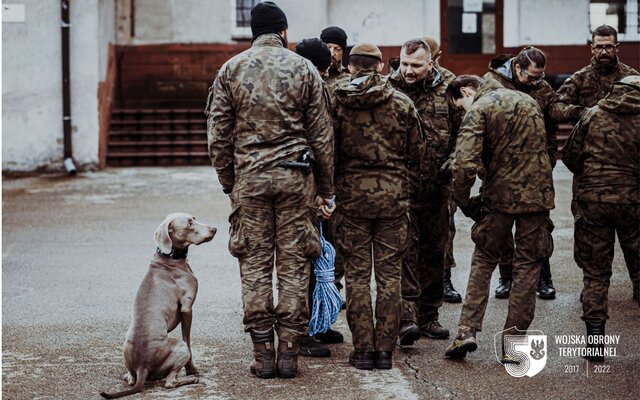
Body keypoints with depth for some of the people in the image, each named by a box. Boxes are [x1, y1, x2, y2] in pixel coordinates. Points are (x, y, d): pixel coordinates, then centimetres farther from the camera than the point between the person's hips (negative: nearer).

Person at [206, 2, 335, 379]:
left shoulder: (231, 70, 5)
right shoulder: (303, 68, 3)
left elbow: (218, 134, 3)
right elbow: (322, 135, 3)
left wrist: (228, 182, 13)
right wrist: (326, 189, 10)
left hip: (249, 178, 1)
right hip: (295, 177, 0)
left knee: (255, 266, 6)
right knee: (294, 266, 5)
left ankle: (263, 353, 7)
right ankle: (289, 353, 6)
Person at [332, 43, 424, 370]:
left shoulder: (337, 103, -4)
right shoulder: (402, 103, -1)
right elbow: (417, 152, 5)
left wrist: (330, 189, 12)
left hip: (352, 193, -1)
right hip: (393, 195, 1)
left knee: (357, 274, 6)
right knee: (389, 274, 7)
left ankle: (363, 349, 6)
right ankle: (385, 349, 8)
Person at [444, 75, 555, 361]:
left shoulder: (478, 110, -7)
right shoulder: (529, 102, 16)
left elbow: (465, 163, -19)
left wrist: (463, 201, -8)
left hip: (500, 197, -4)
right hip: (538, 194, 4)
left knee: (484, 260, 15)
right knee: (527, 268, 9)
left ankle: (467, 330, 4)